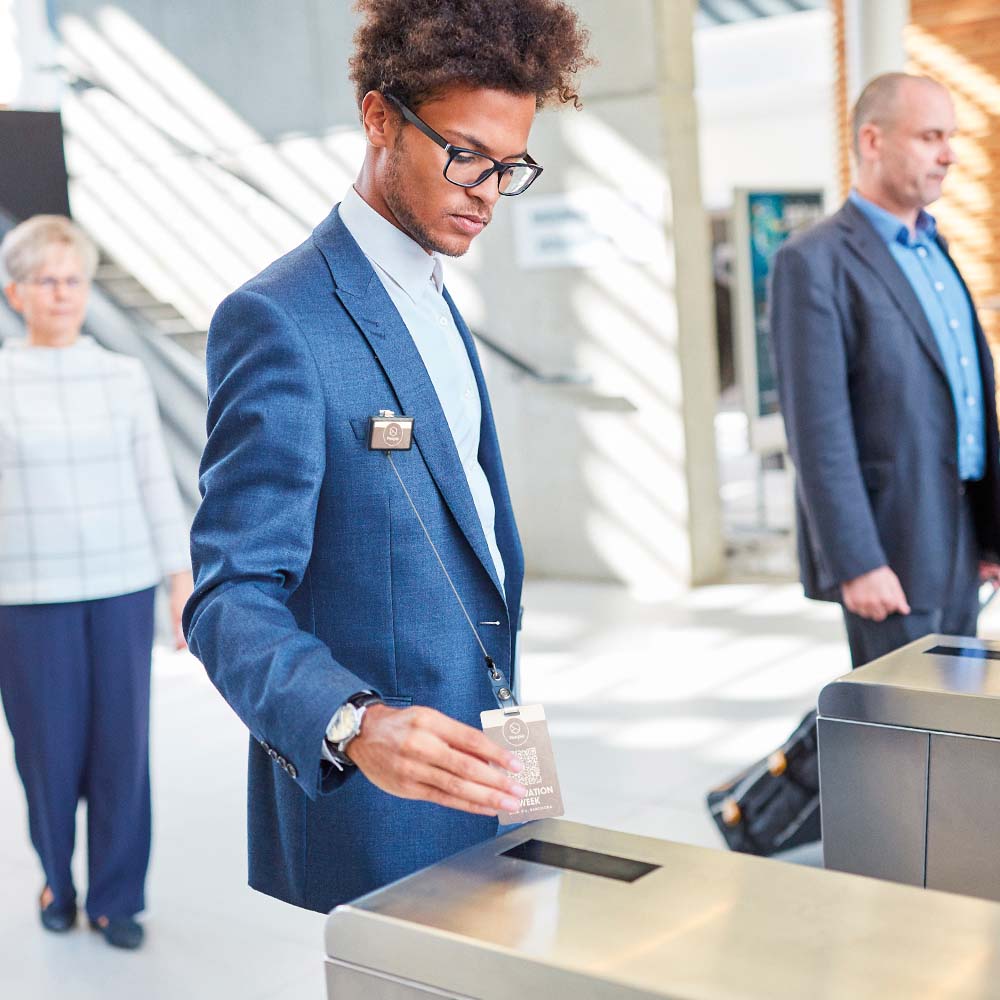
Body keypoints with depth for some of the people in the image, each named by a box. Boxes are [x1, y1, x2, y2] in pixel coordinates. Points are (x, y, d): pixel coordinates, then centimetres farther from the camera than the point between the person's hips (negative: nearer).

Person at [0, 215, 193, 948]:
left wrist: (183, 583, 3)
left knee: (123, 744, 3)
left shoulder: (126, 378, 5)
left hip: (122, 588, 2)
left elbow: (158, 486, 7)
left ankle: (116, 899, 19)